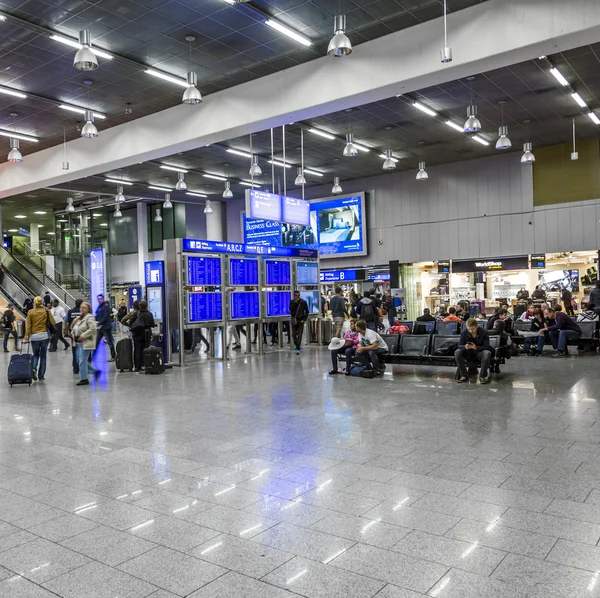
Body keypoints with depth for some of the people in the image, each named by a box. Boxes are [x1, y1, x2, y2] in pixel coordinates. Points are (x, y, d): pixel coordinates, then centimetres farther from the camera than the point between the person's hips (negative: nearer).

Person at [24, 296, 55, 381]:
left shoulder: (30, 312, -2)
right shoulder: (46, 311, -3)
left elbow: (28, 325, -3)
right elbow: (53, 323, -4)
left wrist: (26, 336, -1)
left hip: (34, 336, 0)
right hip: (44, 335, 0)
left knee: (35, 355, 16)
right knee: (43, 356, 9)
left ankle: (34, 368, -11)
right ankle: (41, 375, 10)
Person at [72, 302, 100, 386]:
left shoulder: (89, 317, -12)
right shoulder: (78, 318, 15)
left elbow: (92, 329, -23)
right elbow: (74, 327, 28)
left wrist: (82, 336, -22)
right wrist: (73, 333, 6)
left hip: (86, 343, -10)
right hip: (79, 343, 10)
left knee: (82, 361, -7)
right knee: (79, 360, 13)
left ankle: (84, 379, 5)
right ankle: (95, 371, 26)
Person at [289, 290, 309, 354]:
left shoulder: (303, 302, -1)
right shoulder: (292, 302, 3)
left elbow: (307, 311, 5)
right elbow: (291, 309, -11)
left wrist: (304, 319, -3)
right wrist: (295, 302, -18)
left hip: (301, 320, -2)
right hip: (294, 320, 2)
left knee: (299, 335, -9)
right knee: (294, 335, 4)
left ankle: (298, 348, -9)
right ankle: (298, 345, 25)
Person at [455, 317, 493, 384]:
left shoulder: (484, 333, -14)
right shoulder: (464, 333, -8)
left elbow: (486, 347, -17)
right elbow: (459, 345, -8)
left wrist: (477, 347, -37)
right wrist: (465, 347, -34)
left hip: (479, 353, -2)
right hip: (468, 353, 2)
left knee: (487, 353, -36)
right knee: (457, 352, -27)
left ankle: (483, 376, -20)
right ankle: (464, 375, -20)